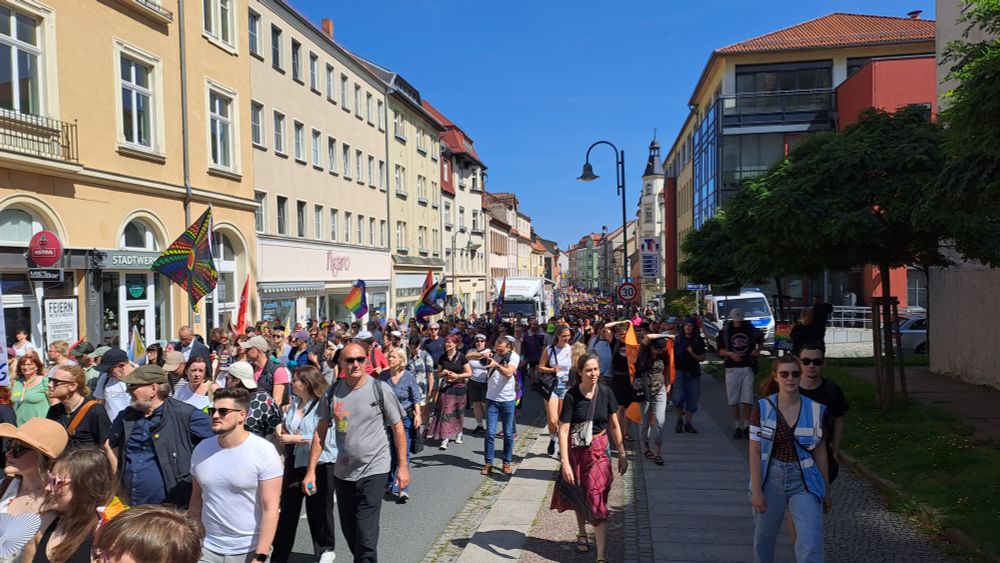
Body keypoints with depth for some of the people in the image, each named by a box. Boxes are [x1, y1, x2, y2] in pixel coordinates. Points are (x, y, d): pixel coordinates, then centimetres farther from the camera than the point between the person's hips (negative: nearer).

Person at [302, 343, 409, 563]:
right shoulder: (332, 392, -1)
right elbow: (320, 432, 4)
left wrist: (403, 466, -5)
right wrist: (311, 470, 1)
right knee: (349, 531, 17)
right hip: (343, 471, 4)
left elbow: (398, 427, -4)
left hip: (373, 470, -4)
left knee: (366, 536, -9)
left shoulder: (379, 389, -10)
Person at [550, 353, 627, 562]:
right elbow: (563, 430, -18)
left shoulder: (605, 393, -9)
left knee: (598, 500, -6)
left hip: (599, 451, 0)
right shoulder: (572, 396, -17)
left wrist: (622, 453, 3)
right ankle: (582, 534, 45)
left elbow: (614, 425, 2)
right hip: (575, 451, 0)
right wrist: (565, 463, -23)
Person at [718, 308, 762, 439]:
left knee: (747, 400, 0)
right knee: (733, 400, 2)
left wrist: (757, 350, -2)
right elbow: (721, 351, 5)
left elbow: (759, 342, 19)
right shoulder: (725, 331, 2)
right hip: (731, 368, 0)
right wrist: (731, 354, -14)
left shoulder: (751, 330, 4)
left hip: (747, 367, 0)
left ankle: (746, 426, 12)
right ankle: (737, 427, 12)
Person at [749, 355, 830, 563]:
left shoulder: (815, 410, -4)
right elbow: (755, 452, -7)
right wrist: (756, 491, -11)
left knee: (811, 546, -9)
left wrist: (825, 490, 10)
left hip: (804, 482, 0)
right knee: (763, 539, 17)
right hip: (771, 479, 0)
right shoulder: (762, 408, -7)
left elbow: (820, 453, 5)